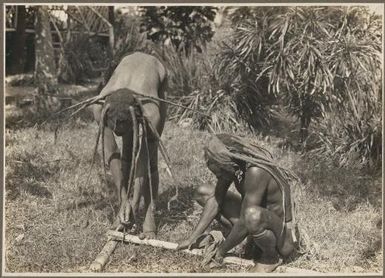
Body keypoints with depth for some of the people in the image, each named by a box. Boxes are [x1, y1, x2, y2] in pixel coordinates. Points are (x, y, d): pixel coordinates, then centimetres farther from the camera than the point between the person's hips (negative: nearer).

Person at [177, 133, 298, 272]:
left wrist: (221, 250, -17)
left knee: (253, 215, -44)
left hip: (282, 233, -7)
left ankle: (272, 257, -13)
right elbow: (215, 201, -2)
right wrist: (192, 239, -5)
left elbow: (244, 222, -31)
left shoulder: (256, 172, -34)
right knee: (203, 193, 2)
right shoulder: (231, 165, -11)